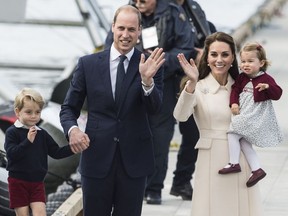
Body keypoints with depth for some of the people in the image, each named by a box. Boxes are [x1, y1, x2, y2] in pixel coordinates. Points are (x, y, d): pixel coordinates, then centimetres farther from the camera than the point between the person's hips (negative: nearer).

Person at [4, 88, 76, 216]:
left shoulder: (42, 134, 7)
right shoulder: (12, 132, -7)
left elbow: (56, 153, 10)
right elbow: (11, 154, -19)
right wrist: (28, 141, -28)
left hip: (37, 182, 3)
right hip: (18, 182, -3)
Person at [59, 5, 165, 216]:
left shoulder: (149, 64, 0)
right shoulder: (88, 64, 1)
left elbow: (154, 108, -12)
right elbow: (69, 108, 7)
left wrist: (147, 79, -30)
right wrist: (72, 129, -15)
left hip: (134, 159, 0)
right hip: (97, 158, 0)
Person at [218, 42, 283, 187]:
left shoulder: (266, 79, -9)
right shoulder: (242, 78, 9)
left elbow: (277, 94, -14)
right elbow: (235, 90, 13)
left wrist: (268, 87, -33)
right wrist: (234, 103, -4)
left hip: (256, 117, -8)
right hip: (244, 115, 8)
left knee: (233, 133, -15)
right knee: (244, 142, 7)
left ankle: (234, 163, -9)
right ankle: (257, 170, 9)